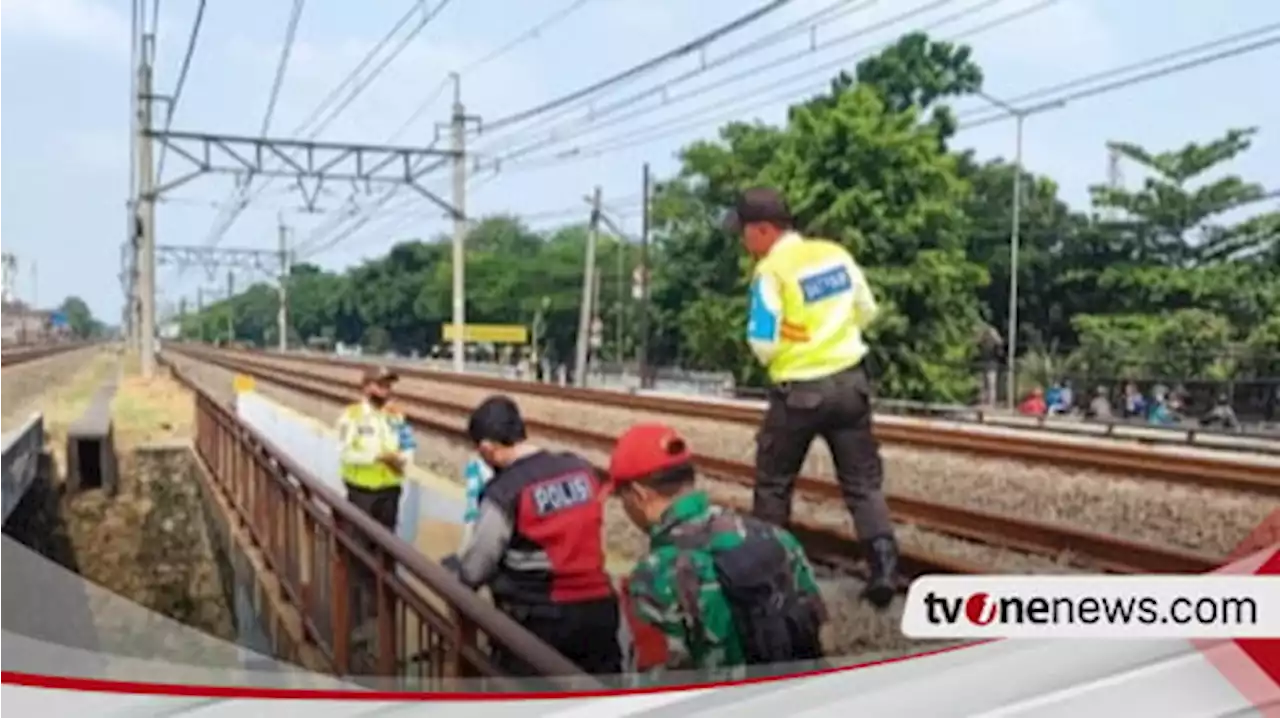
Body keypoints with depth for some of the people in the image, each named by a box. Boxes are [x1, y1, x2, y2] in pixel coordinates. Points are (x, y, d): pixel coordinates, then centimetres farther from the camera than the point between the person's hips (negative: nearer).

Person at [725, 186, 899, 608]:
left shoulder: (771, 271, -15)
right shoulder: (837, 254, 3)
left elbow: (763, 345, -16)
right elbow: (867, 311, 13)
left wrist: (773, 355, 5)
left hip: (799, 391, -4)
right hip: (849, 381, 5)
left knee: (773, 486, 14)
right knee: (864, 483, 9)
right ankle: (883, 570, 0)